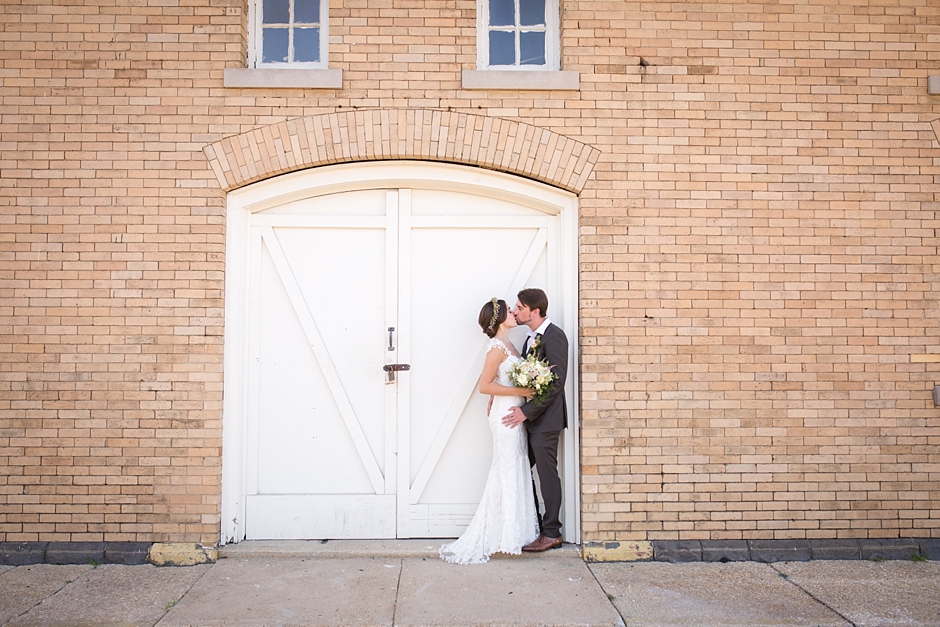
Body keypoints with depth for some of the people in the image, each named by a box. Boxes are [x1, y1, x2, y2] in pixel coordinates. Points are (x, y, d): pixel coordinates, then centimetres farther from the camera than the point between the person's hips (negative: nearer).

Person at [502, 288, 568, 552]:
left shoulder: (554, 336, -13)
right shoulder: (531, 338, 15)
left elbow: (556, 382, -20)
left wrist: (527, 410, -20)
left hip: (545, 419, -9)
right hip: (529, 418, 9)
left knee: (547, 473, 1)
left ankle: (551, 533, 14)